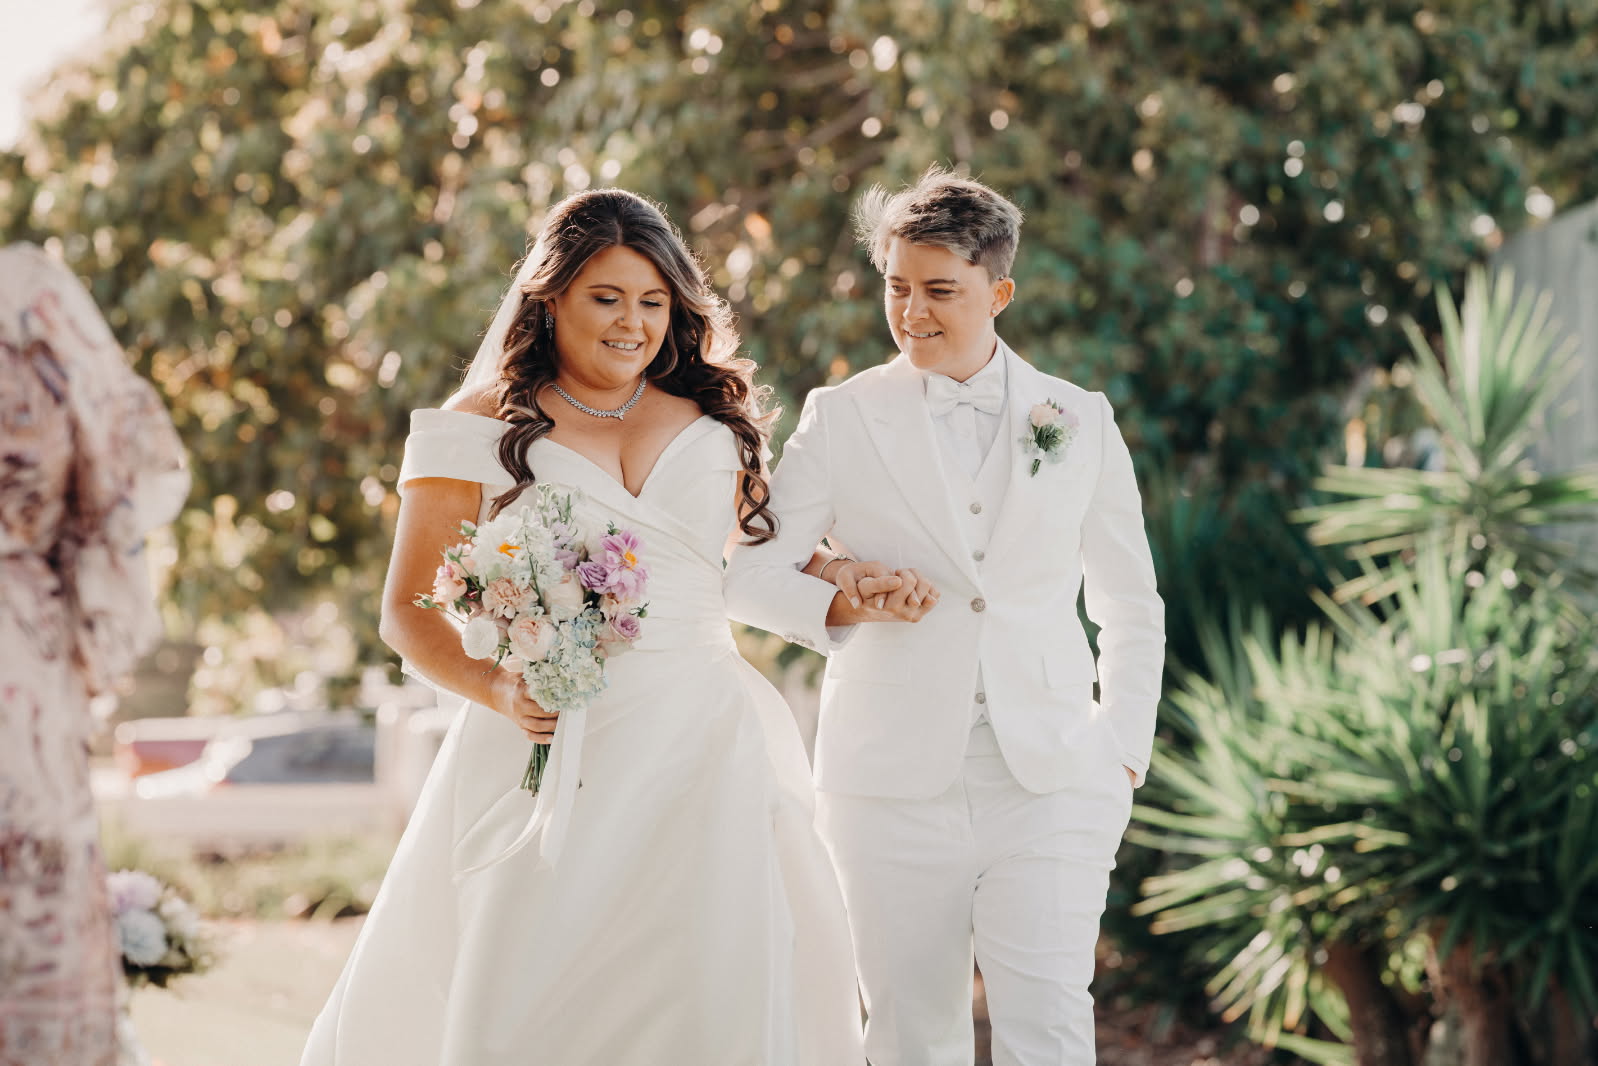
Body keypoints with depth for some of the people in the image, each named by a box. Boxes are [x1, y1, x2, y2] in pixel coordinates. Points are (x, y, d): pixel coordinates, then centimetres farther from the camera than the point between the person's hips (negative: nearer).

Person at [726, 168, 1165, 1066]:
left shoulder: (1081, 421, 10)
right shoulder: (843, 418, 6)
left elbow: (1133, 609, 17)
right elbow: (749, 571, 1)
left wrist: (1124, 753, 9)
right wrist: (834, 601, -18)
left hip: (1050, 783, 0)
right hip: (896, 783, 0)